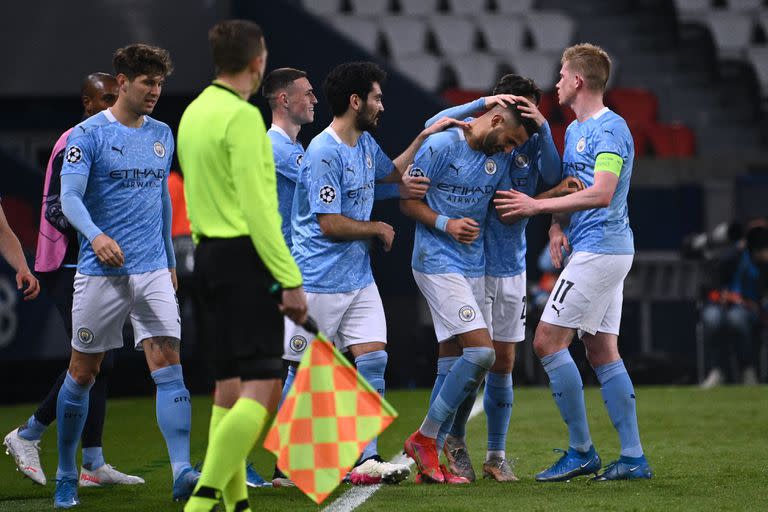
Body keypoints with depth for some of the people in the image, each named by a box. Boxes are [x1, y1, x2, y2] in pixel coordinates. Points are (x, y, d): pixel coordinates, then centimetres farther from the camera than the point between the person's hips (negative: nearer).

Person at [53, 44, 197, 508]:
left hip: (153, 272, 4)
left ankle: (183, 472, -19)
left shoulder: (162, 135, 11)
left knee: (169, 365, -11)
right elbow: (69, 197, -15)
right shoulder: (88, 134, -6)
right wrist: (96, 235, -33)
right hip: (102, 272, -4)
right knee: (83, 374, 5)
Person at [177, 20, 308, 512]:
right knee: (261, 387, -10)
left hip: (209, 252, 9)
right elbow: (257, 208, -18)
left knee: (230, 384, 12)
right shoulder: (242, 116, -14)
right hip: (244, 255, -9)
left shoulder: (195, 112, 14)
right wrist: (291, 280, -17)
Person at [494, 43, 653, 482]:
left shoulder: (610, 129, -13)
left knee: (548, 341, -10)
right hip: (607, 250, 10)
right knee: (602, 350, 7)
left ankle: (581, 450, -6)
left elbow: (601, 194, -24)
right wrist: (557, 226, 4)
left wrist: (538, 206, -20)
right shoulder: (575, 130, 18)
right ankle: (633, 457, 7)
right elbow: (566, 186, 25)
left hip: (598, 250, -10)